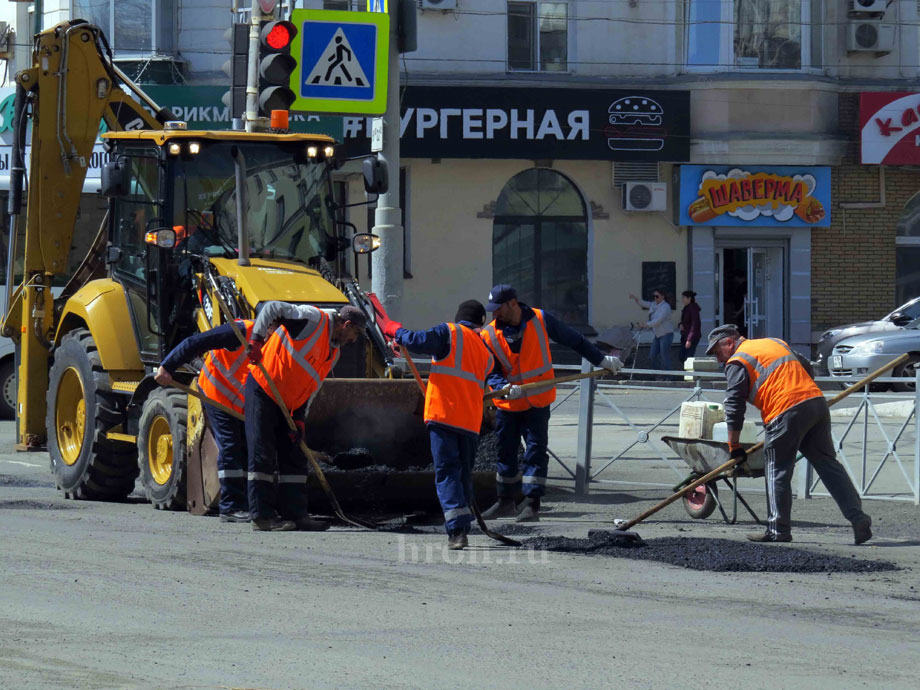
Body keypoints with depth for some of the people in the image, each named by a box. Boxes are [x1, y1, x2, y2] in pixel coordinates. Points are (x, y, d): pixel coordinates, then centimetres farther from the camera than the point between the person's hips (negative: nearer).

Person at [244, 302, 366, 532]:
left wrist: (299, 418, 3)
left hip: (288, 403, 9)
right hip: (263, 390, -9)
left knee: (294, 458, 7)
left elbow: (311, 387, 14)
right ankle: (262, 516, -10)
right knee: (263, 454, -9)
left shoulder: (333, 354, 14)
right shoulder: (314, 319, -12)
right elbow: (272, 308, -18)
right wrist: (256, 340, -28)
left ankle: (295, 514, 10)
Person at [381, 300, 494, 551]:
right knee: (464, 474, 15)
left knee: (447, 472, -6)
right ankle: (462, 530, 15)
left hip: (443, 414, -4)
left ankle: (457, 530, -18)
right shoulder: (486, 351, 19)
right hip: (471, 420, 4)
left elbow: (416, 341, -9)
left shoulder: (449, 333, 1)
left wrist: (393, 329, 9)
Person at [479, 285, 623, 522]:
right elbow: (490, 373, -9)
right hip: (507, 404, 2)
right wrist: (504, 388, -31)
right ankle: (505, 503, 25)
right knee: (505, 452, 10)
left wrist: (601, 360, 9)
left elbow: (574, 340, 4)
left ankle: (531, 506, -7)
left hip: (537, 403, -2)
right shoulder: (488, 335, -7)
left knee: (536, 451, -8)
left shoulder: (540, 320, -8)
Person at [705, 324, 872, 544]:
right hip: (817, 402, 7)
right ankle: (857, 517, 0)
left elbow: (734, 406, 0)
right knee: (828, 464, 8)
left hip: (786, 412, -7)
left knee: (778, 472, 4)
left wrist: (734, 446, 5)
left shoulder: (737, 363, 5)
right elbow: (806, 369, 32)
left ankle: (778, 530, 7)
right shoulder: (775, 343, 28)